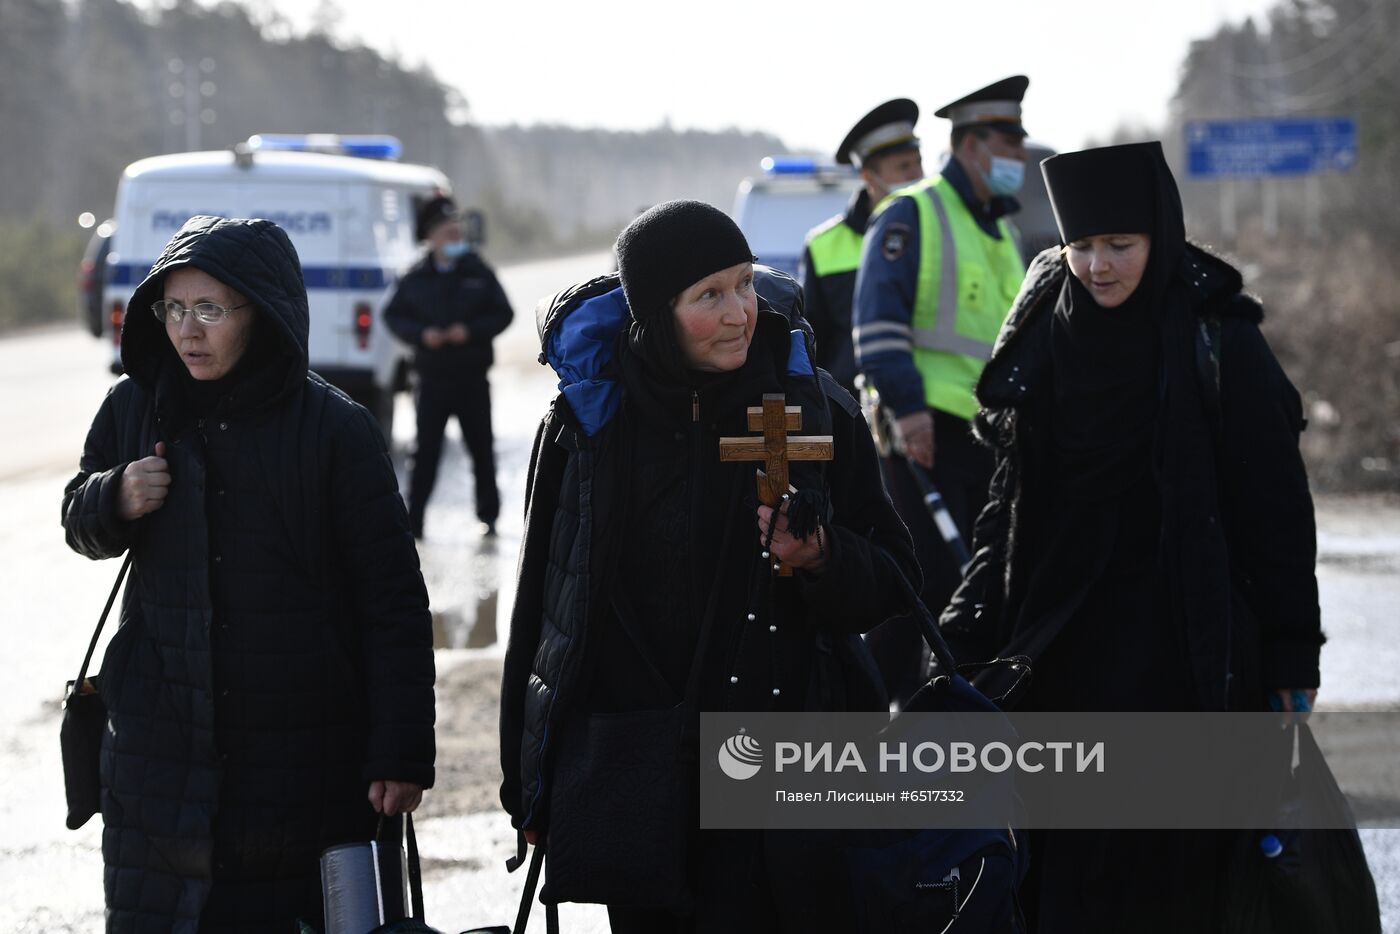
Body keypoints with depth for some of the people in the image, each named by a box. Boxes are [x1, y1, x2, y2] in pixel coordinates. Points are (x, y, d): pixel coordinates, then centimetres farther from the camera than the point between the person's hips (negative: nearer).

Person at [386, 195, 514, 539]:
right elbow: (393, 315, 7)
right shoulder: (416, 278, 5)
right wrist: (421, 334, -11)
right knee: (426, 450, -5)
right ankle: (414, 519, -4)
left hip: (473, 380, 1)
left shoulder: (478, 272, 4)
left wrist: (471, 331, -12)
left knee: (482, 449, 6)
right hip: (433, 378, -1)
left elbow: (503, 313, 3)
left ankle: (488, 516, 17)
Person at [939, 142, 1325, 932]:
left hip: (1182, 649, -4)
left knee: (1165, 867, -6)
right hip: (1064, 645, 4)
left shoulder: (1222, 347, -8)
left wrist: (1292, 652, -8)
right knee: (1062, 866, 3)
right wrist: (969, 629, 4)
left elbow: (1277, 507, -7)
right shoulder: (1044, 338, 5)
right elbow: (1012, 502, 11)